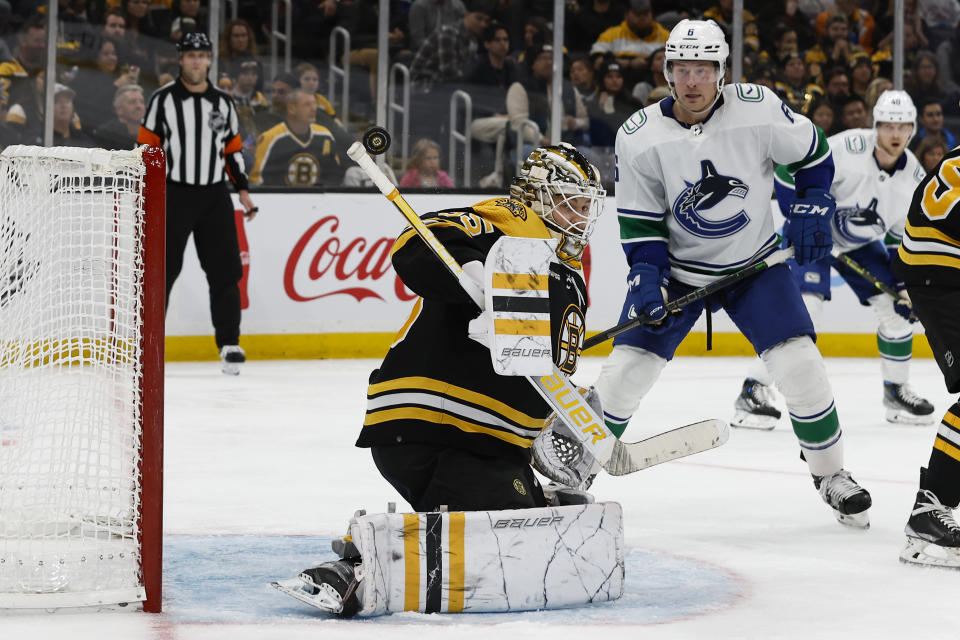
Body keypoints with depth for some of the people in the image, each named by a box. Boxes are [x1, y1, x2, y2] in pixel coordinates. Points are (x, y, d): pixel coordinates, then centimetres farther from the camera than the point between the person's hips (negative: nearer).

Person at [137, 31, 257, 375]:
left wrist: (242, 190, 10)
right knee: (161, 270, -3)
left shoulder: (222, 102, 9)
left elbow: (233, 149, 16)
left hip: (214, 197, 3)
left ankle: (229, 343, 6)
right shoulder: (163, 99, -2)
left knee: (225, 270, -1)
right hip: (174, 195, -3)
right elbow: (147, 147, -2)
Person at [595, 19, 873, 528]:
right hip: (677, 267, 0)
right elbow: (639, 223, -8)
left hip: (754, 261, 0)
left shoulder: (759, 111, -18)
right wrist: (647, 280, -20)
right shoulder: (639, 137, -16)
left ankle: (830, 472, 9)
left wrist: (811, 210, -6)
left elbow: (813, 154, 0)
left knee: (799, 365, -12)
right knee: (626, 371, -9)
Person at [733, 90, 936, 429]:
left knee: (896, 308, -1)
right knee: (804, 305, -23)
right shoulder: (848, 147, -27)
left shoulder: (914, 176, -8)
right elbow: (790, 175, -23)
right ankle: (754, 390, -17)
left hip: (860, 243, 6)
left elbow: (904, 236, 4)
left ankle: (896, 391, 18)